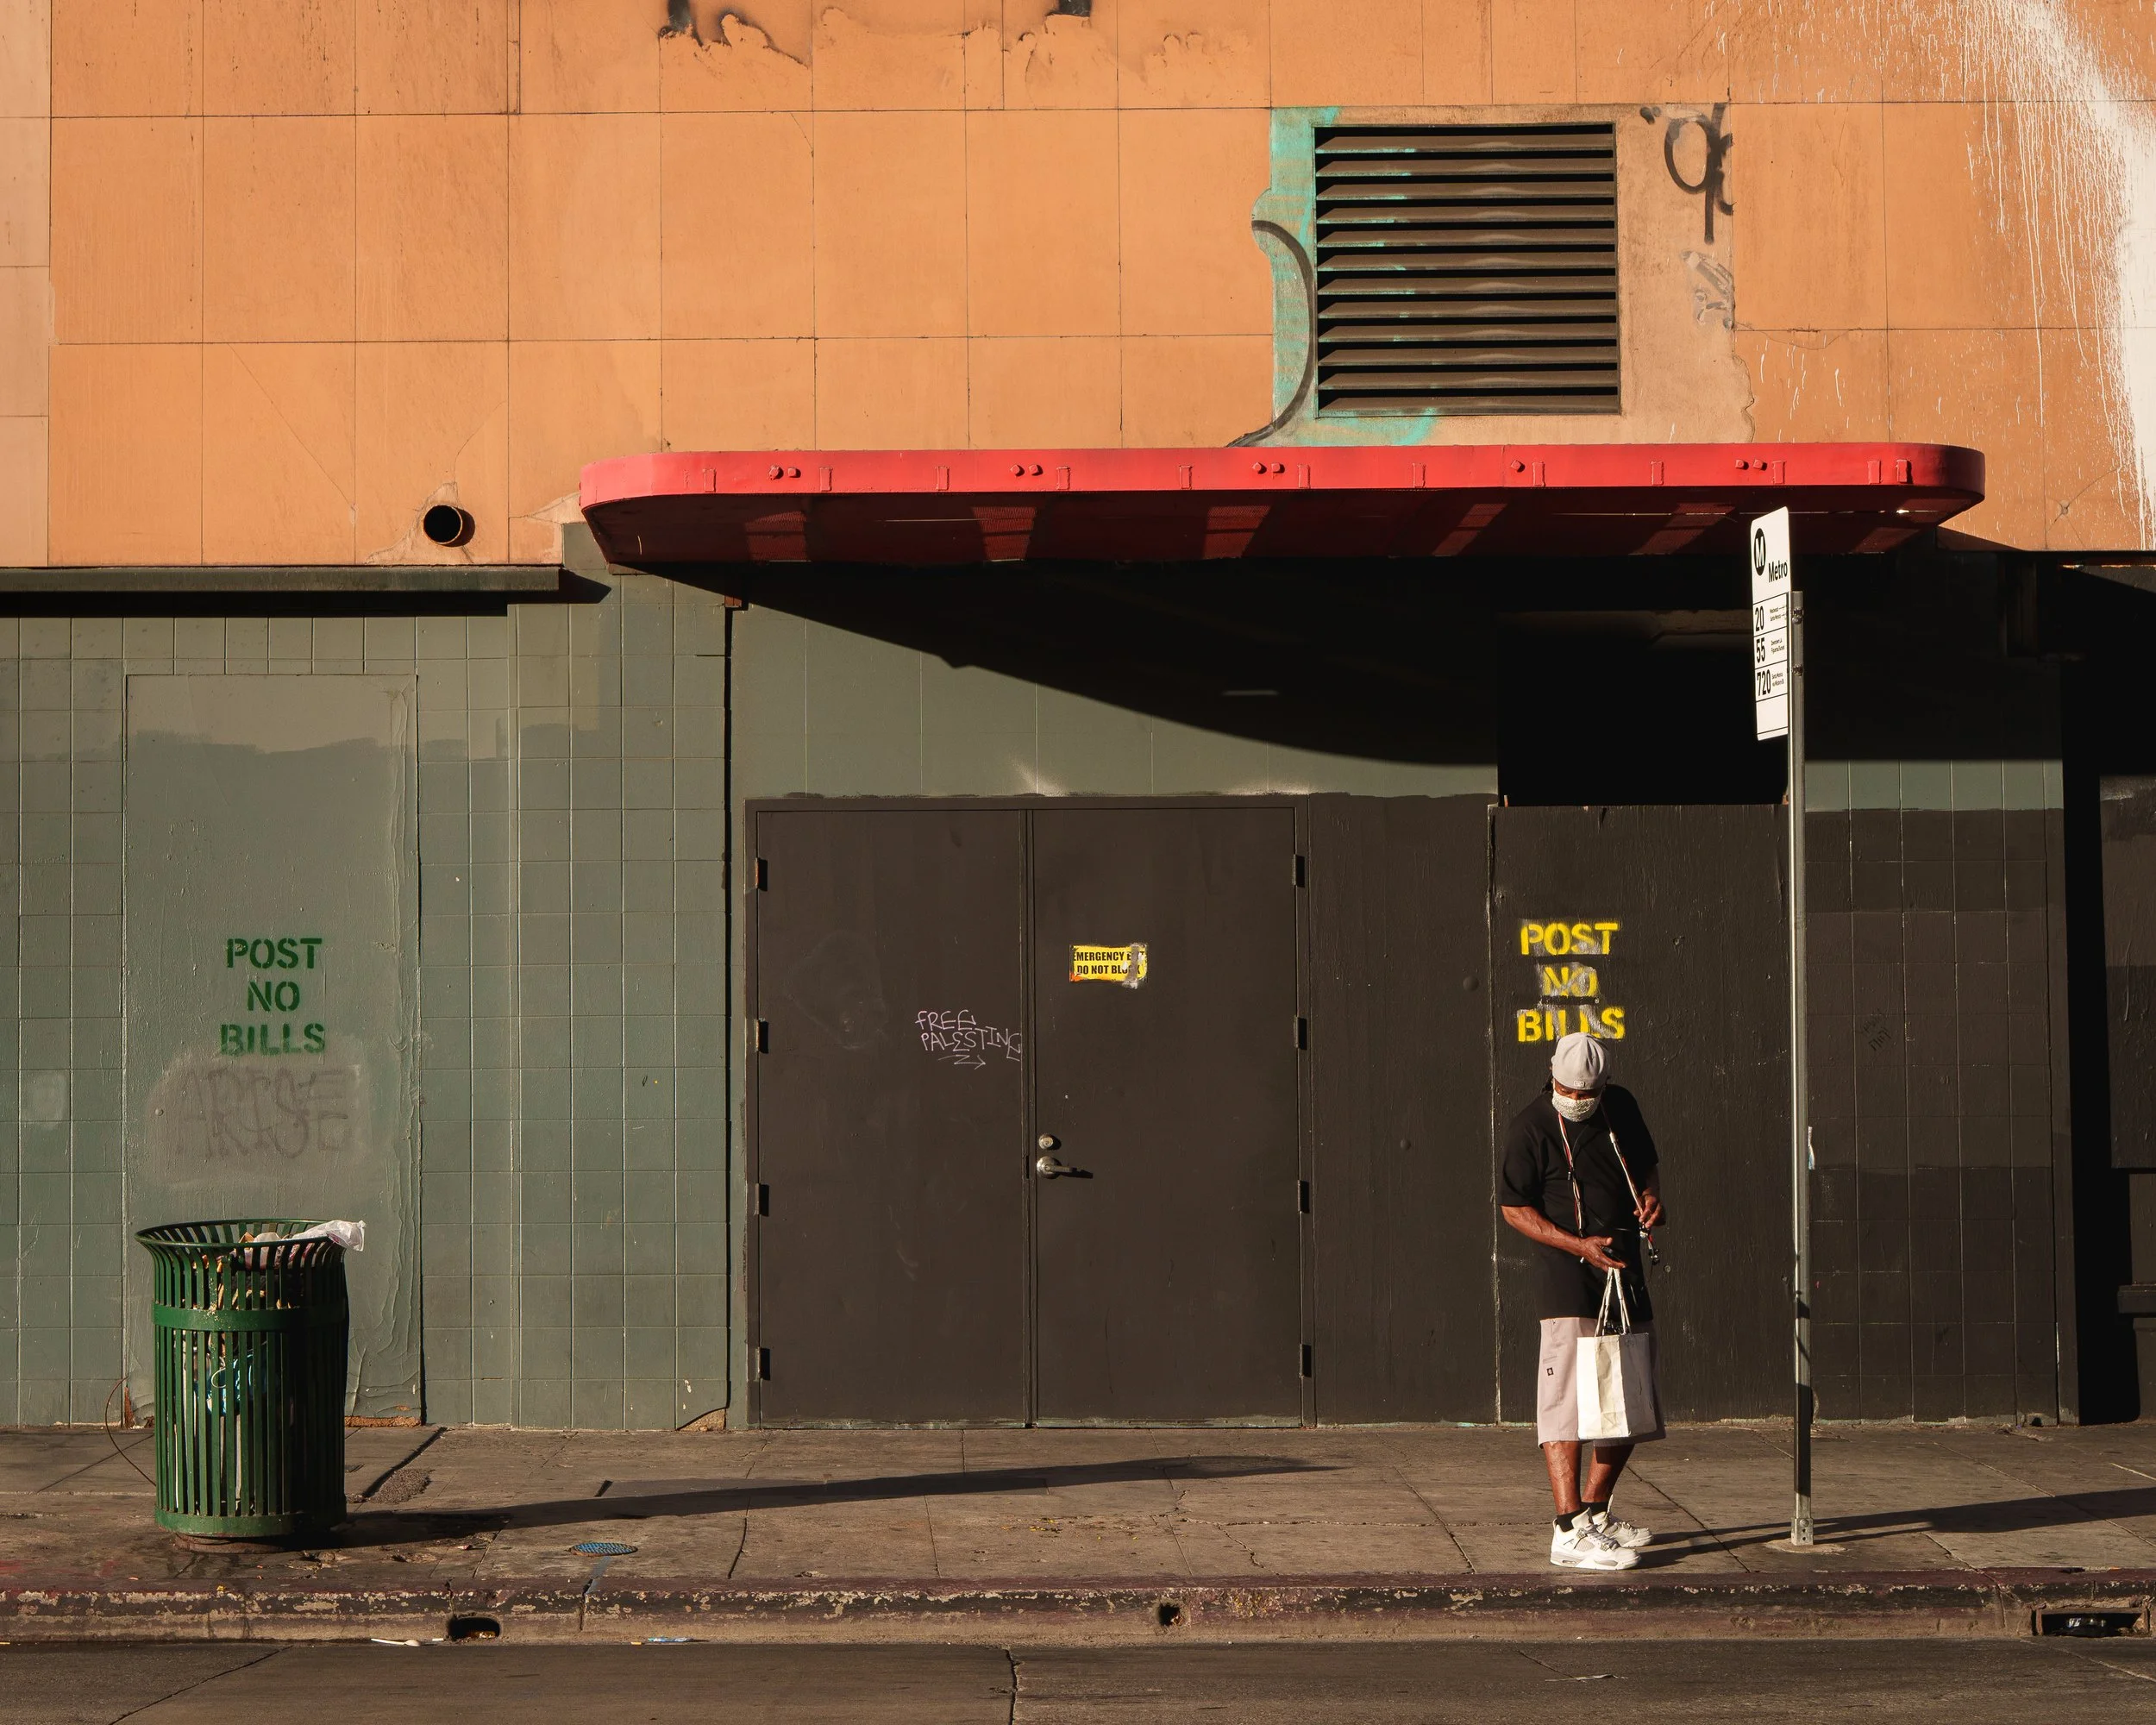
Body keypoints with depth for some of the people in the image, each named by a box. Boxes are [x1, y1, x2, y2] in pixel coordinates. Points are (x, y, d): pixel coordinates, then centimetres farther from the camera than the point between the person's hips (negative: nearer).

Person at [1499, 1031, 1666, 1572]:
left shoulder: (1622, 1108, 9)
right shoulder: (1531, 1127, -8)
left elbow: (1645, 1163, 25)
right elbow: (1514, 1207, -7)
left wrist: (1650, 1194, 1)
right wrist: (1579, 1244, -17)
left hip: (1625, 1273, 7)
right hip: (1566, 1279, -7)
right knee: (1567, 1396, -15)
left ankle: (1595, 1511, 26)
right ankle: (1570, 1531, -19)